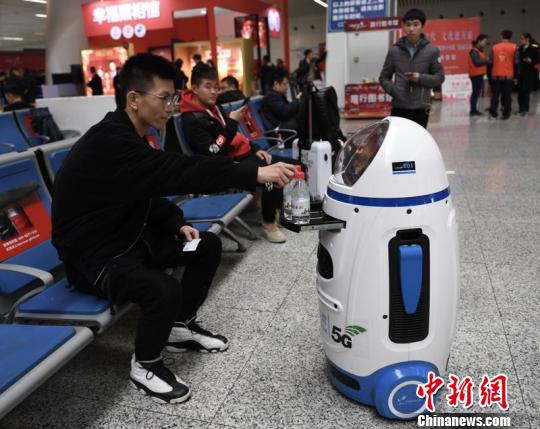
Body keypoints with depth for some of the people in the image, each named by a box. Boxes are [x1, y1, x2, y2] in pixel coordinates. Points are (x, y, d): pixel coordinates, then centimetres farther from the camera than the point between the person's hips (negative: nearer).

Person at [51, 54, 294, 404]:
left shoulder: (130, 137, 5)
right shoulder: (109, 141, -27)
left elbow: (151, 190, 14)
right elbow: (177, 172, -36)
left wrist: (178, 224, -4)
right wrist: (256, 174, -38)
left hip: (127, 237, 10)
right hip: (93, 256, -10)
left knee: (209, 246, 6)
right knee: (165, 290, -33)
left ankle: (182, 327, 21)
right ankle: (145, 367, -4)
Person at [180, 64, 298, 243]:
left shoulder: (214, 107, 12)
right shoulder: (192, 120, -15)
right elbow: (215, 153, -25)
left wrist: (256, 149, 7)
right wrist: (232, 122, -24)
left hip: (244, 155, 10)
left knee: (287, 165, 5)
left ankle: (276, 209, 15)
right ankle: (269, 224, -11)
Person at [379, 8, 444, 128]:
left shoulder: (432, 51, 2)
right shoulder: (394, 51, 4)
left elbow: (440, 77, 6)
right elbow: (384, 77, 11)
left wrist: (421, 78, -12)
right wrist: (393, 89, -8)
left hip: (421, 108, 0)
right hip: (399, 107, 0)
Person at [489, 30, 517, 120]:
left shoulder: (494, 47, 3)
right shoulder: (514, 47, -3)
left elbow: (491, 61, 4)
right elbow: (516, 62, -4)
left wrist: (489, 75, 10)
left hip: (495, 75, 2)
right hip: (508, 75, -1)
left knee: (495, 95, 9)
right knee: (507, 95, 5)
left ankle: (493, 112, 12)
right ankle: (506, 114, 5)